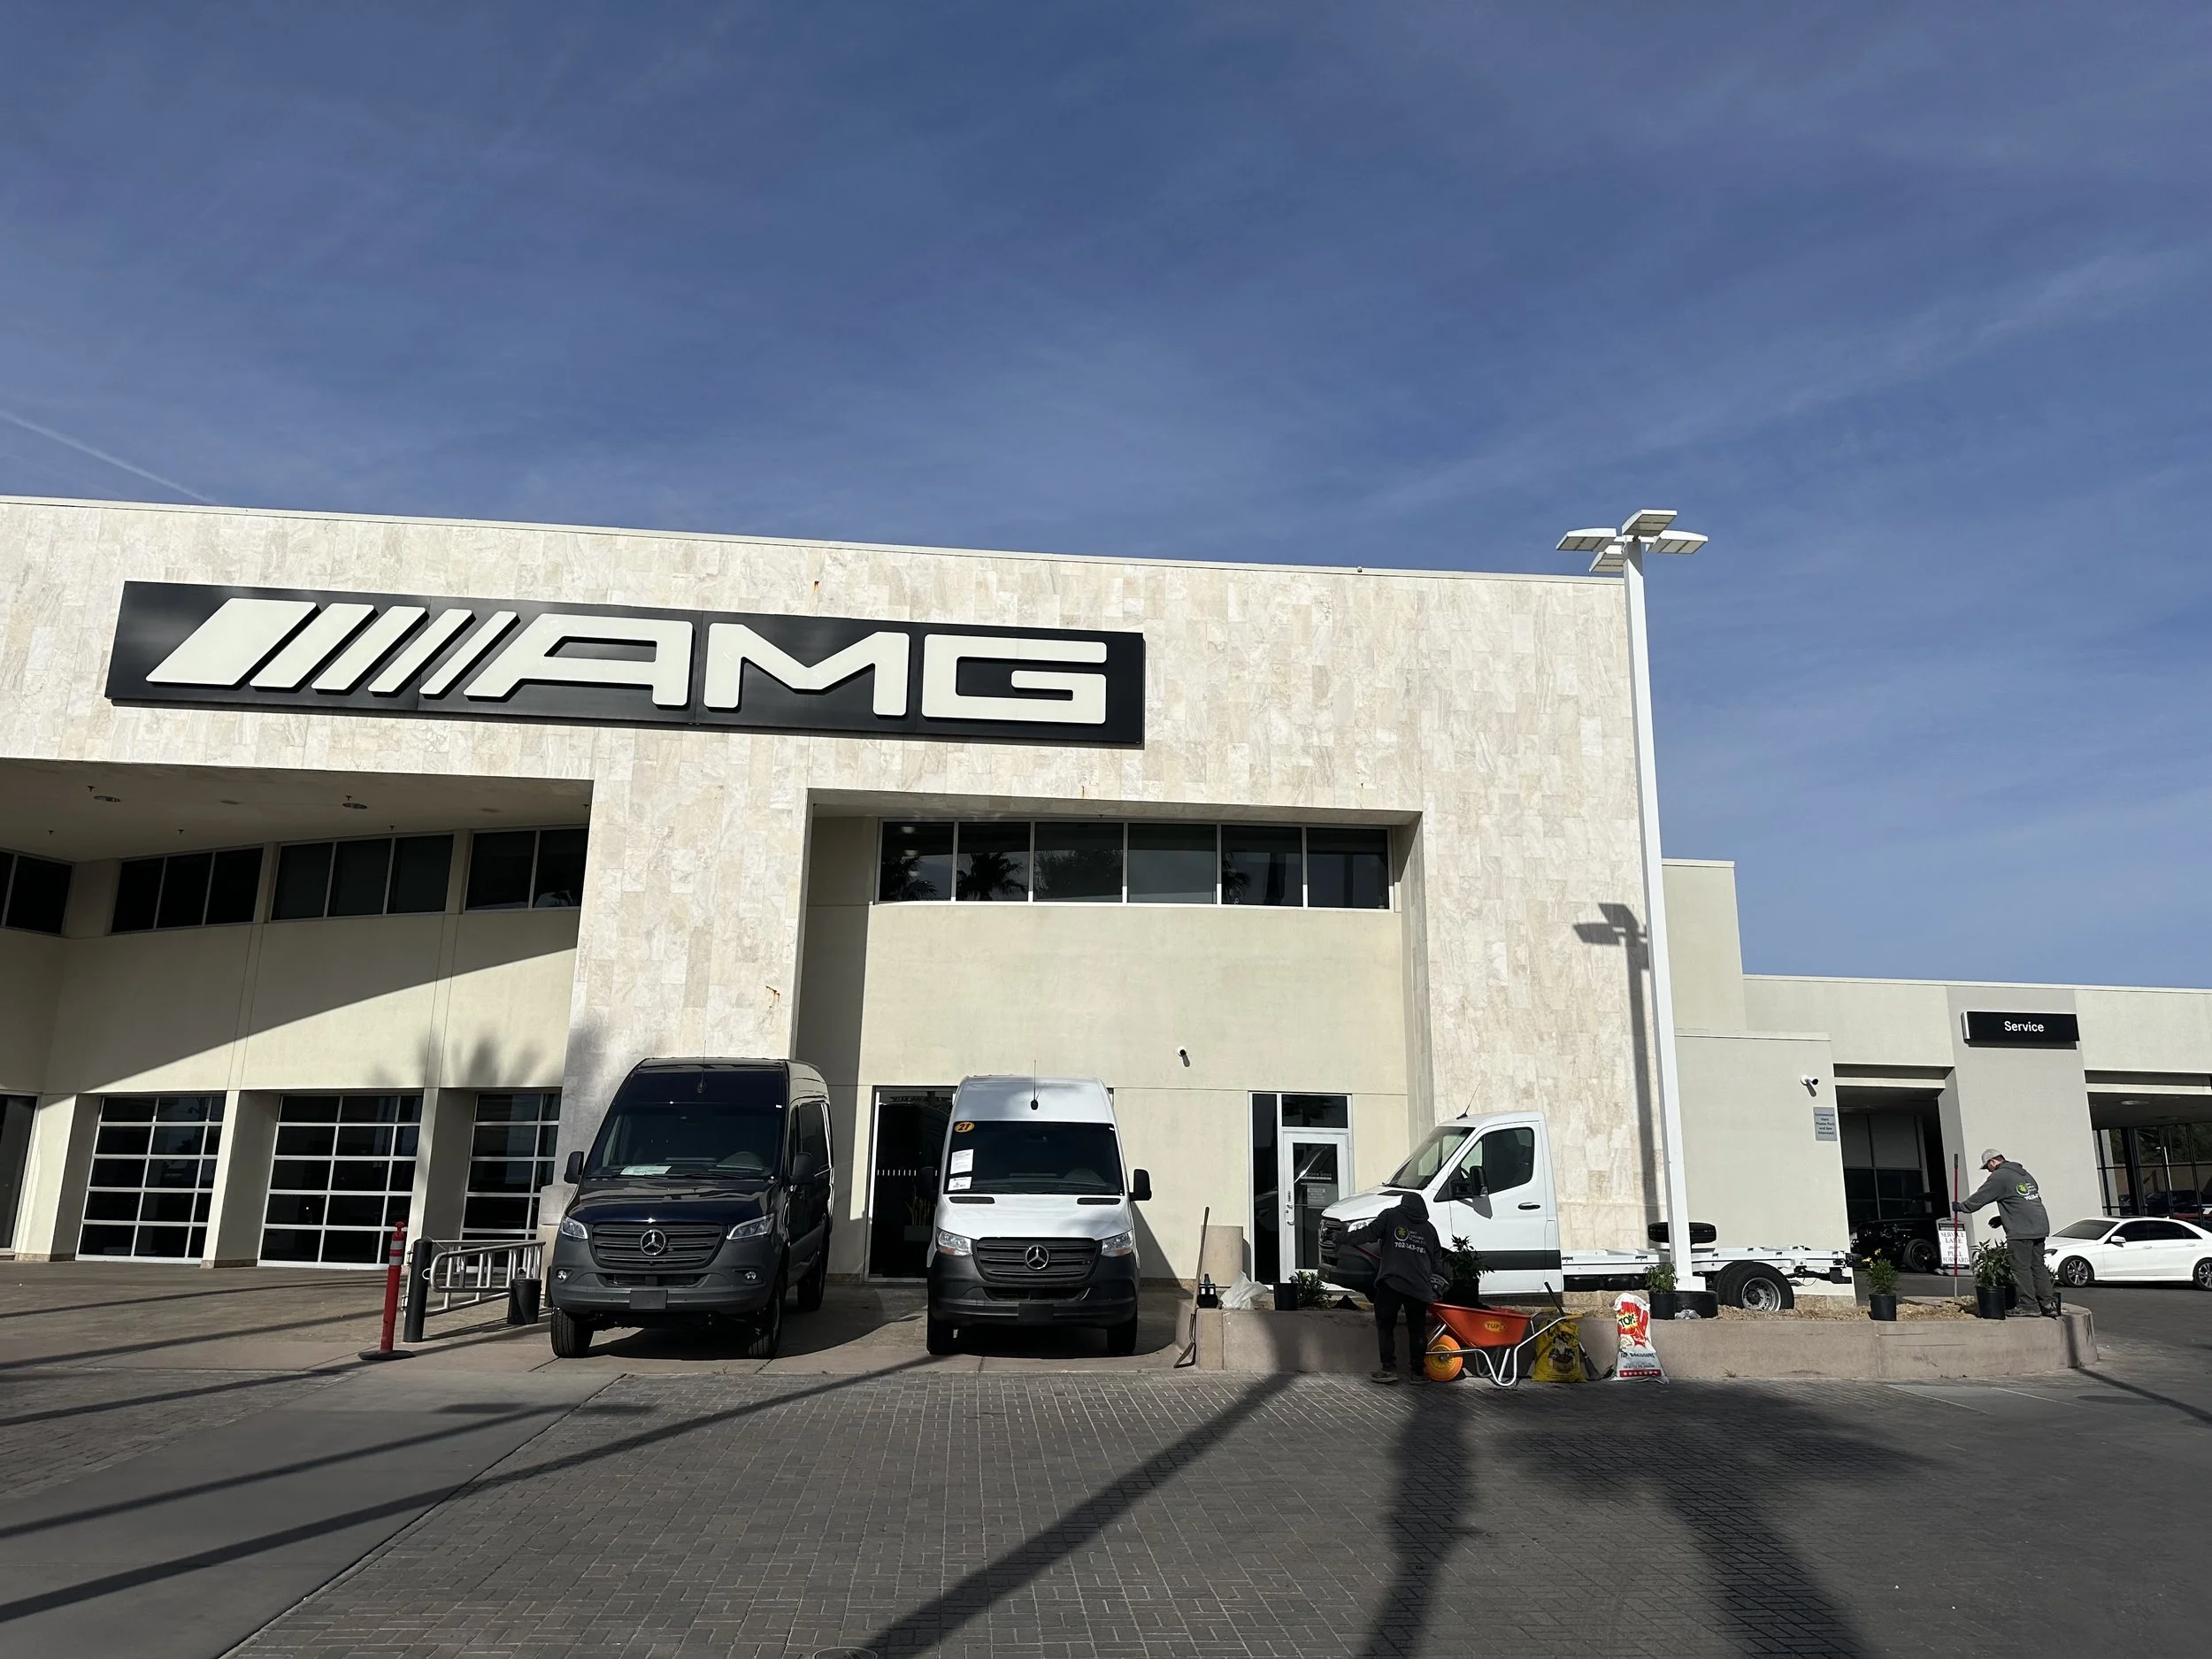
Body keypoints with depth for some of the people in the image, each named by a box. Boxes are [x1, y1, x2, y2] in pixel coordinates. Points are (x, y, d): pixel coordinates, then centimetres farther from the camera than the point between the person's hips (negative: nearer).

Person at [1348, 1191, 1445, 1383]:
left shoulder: (1391, 1216, 9)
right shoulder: (1429, 1228, 19)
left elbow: (1369, 1232, 1)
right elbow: (1437, 1261, 20)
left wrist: (1344, 1238, 9)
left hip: (1391, 1282, -3)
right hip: (1419, 1286, 3)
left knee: (1385, 1326, 5)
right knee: (1418, 1329, 14)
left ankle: (1389, 1369, -2)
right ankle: (1419, 1371, 13)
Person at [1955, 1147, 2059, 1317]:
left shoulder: (2000, 1176, -7)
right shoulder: (2025, 1174, 20)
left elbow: (1980, 1197, -3)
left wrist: (1960, 1206, 12)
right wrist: (2002, 1218, 29)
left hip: (2020, 1231, -9)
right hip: (2040, 1228, 9)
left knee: (2021, 1268, -3)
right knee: (2038, 1266, 12)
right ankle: (2049, 1303, 9)